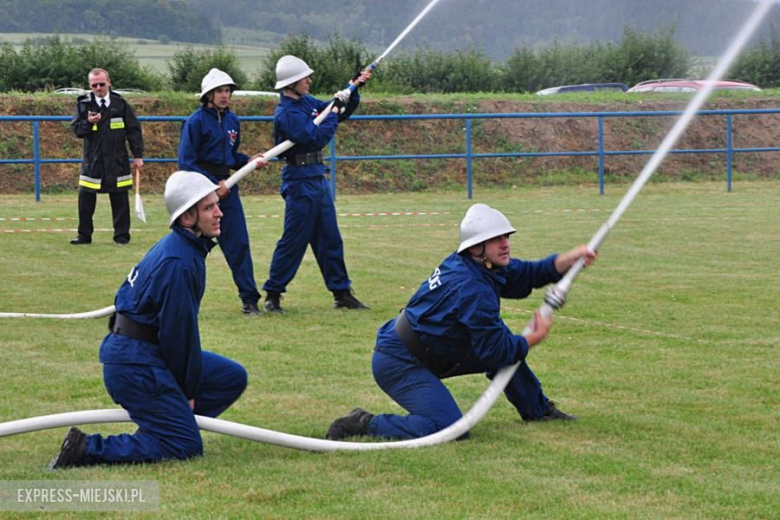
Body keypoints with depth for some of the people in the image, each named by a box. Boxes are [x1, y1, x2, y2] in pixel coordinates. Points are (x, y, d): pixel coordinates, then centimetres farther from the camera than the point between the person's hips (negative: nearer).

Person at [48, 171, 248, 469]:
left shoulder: (177, 246, 12)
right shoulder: (178, 262, -21)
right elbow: (177, 332, -17)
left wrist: (188, 389, 16)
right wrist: (187, 391, -5)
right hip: (135, 363, -10)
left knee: (233, 378, 13)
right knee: (186, 447, -10)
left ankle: (157, 427, 11)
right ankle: (87, 449, -12)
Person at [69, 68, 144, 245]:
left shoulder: (120, 104, 1)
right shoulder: (84, 104, 1)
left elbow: (134, 130, 5)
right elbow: (75, 129, -1)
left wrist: (138, 155, 1)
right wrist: (88, 122, -22)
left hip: (117, 161, 0)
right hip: (92, 161, 0)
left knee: (120, 199, 3)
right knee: (85, 198, -2)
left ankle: (122, 235, 12)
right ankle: (84, 235, 9)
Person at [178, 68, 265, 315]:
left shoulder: (232, 121, 11)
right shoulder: (196, 121, -10)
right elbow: (186, 162, -13)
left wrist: (249, 160, 3)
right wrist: (213, 185, -17)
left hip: (226, 186, 6)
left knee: (239, 243, 1)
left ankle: (249, 298, 4)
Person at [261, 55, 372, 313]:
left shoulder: (307, 102, 9)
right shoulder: (286, 113, -17)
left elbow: (340, 113, 19)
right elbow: (317, 137, -23)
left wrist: (354, 89, 5)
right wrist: (335, 110, -15)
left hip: (318, 177, 9)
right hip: (300, 180, -9)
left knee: (330, 239, 11)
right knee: (294, 241, -4)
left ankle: (341, 293, 17)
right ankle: (273, 294, 5)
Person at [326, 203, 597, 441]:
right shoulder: (473, 288, -26)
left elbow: (529, 273, 6)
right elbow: (495, 352, -20)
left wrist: (569, 259, -9)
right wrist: (534, 338, -6)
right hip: (398, 363, -11)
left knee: (506, 344, 11)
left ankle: (538, 409, 29)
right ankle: (364, 424, -10)